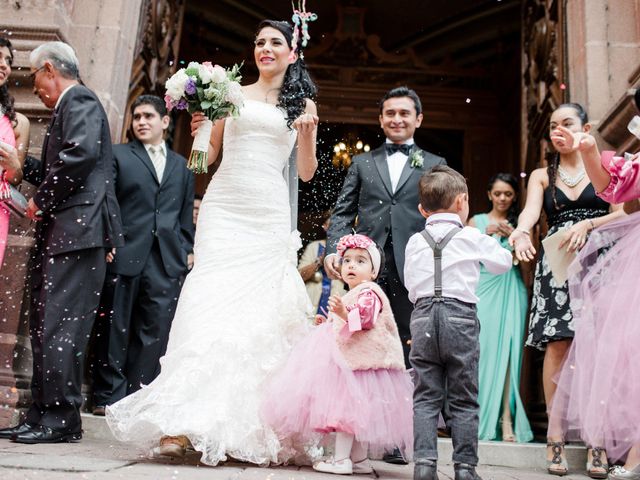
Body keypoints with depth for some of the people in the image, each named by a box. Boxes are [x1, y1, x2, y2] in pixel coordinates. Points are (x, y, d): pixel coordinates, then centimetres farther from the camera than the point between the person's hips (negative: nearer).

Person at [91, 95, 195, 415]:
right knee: (116, 328, 3)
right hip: (125, 255, -2)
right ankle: (109, 395, 13)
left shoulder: (181, 165, 19)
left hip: (167, 259, 3)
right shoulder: (118, 155, 10)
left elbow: (186, 214, 16)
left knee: (156, 329, 0)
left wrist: (186, 251, 7)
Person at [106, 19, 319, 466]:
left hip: (269, 215, 1)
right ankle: (184, 422, -11)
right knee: (211, 302, -12)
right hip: (225, 207, 0)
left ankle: (249, 424, 7)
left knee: (260, 311, -3)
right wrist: (199, 128, -5)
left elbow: (306, 172, 11)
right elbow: (206, 156, 14)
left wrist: (307, 135, -5)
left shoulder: (303, 103, 14)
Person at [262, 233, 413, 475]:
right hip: (346, 356, 11)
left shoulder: (368, 293, -10)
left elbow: (365, 319, -27)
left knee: (344, 404, -11)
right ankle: (359, 459, 20)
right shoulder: (351, 296, 22)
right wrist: (329, 323, 28)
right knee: (353, 410, 13)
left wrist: (344, 314, -42)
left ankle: (341, 459, -6)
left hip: (356, 357, -11)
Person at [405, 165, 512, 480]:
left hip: (423, 318, 2)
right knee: (463, 400, 6)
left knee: (425, 398, 7)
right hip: (460, 318, -2)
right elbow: (503, 263, 16)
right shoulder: (472, 238, 1)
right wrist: (490, 242, 33)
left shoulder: (415, 242, 8)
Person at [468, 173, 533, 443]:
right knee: (484, 350, -8)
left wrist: (513, 235, -8)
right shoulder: (477, 222, 13)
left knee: (508, 350, -10)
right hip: (483, 288, 0)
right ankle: (483, 420, -3)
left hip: (511, 290, 1)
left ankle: (507, 420, -12)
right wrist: (486, 234, -7)